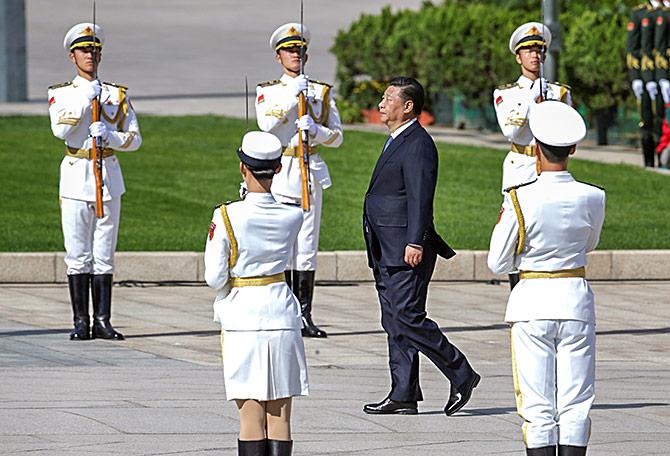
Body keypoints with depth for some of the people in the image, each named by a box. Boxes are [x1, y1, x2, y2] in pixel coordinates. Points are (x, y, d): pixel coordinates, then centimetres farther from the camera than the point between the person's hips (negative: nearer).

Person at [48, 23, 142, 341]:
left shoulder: (117, 95, 10)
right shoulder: (61, 94, 5)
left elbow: (134, 139, 4)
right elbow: (60, 130, -13)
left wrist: (109, 136, -14)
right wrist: (85, 99, -17)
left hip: (109, 177, 2)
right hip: (76, 179, -2)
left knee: (104, 255, 2)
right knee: (78, 255, -2)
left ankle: (102, 321, 5)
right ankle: (81, 322, 2)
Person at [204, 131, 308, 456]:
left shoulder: (227, 217, -12)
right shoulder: (292, 217, -3)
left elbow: (215, 278, -10)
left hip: (241, 318, -2)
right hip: (282, 315, 3)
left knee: (251, 417, 1)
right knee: (280, 416, 5)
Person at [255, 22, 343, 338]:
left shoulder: (322, 92, 13)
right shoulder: (267, 91, 7)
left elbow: (337, 137, 11)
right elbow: (266, 123, -13)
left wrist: (315, 130, -9)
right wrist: (292, 95, -18)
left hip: (310, 175, 2)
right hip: (278, 176, -2)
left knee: (306, 248, 0)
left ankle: (305, 316, 1)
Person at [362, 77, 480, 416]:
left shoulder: (418, 144, -12)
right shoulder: (397, 141, 20)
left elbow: (420, 197, -20)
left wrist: (415, 243, -25)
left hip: (406, 251, -10)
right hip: (387, 253, 10)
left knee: (408, 318, -12)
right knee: (394, 322, 8)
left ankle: (461, 375, -3)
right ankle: (403, 395, 9)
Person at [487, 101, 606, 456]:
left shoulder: (520, 200, -13)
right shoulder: (592, 198, -4)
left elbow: (499, 264, -4)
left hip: (532, 304, -2)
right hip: (577, 301, 2)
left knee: (537, 406, 2)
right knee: (575, 404, 5)